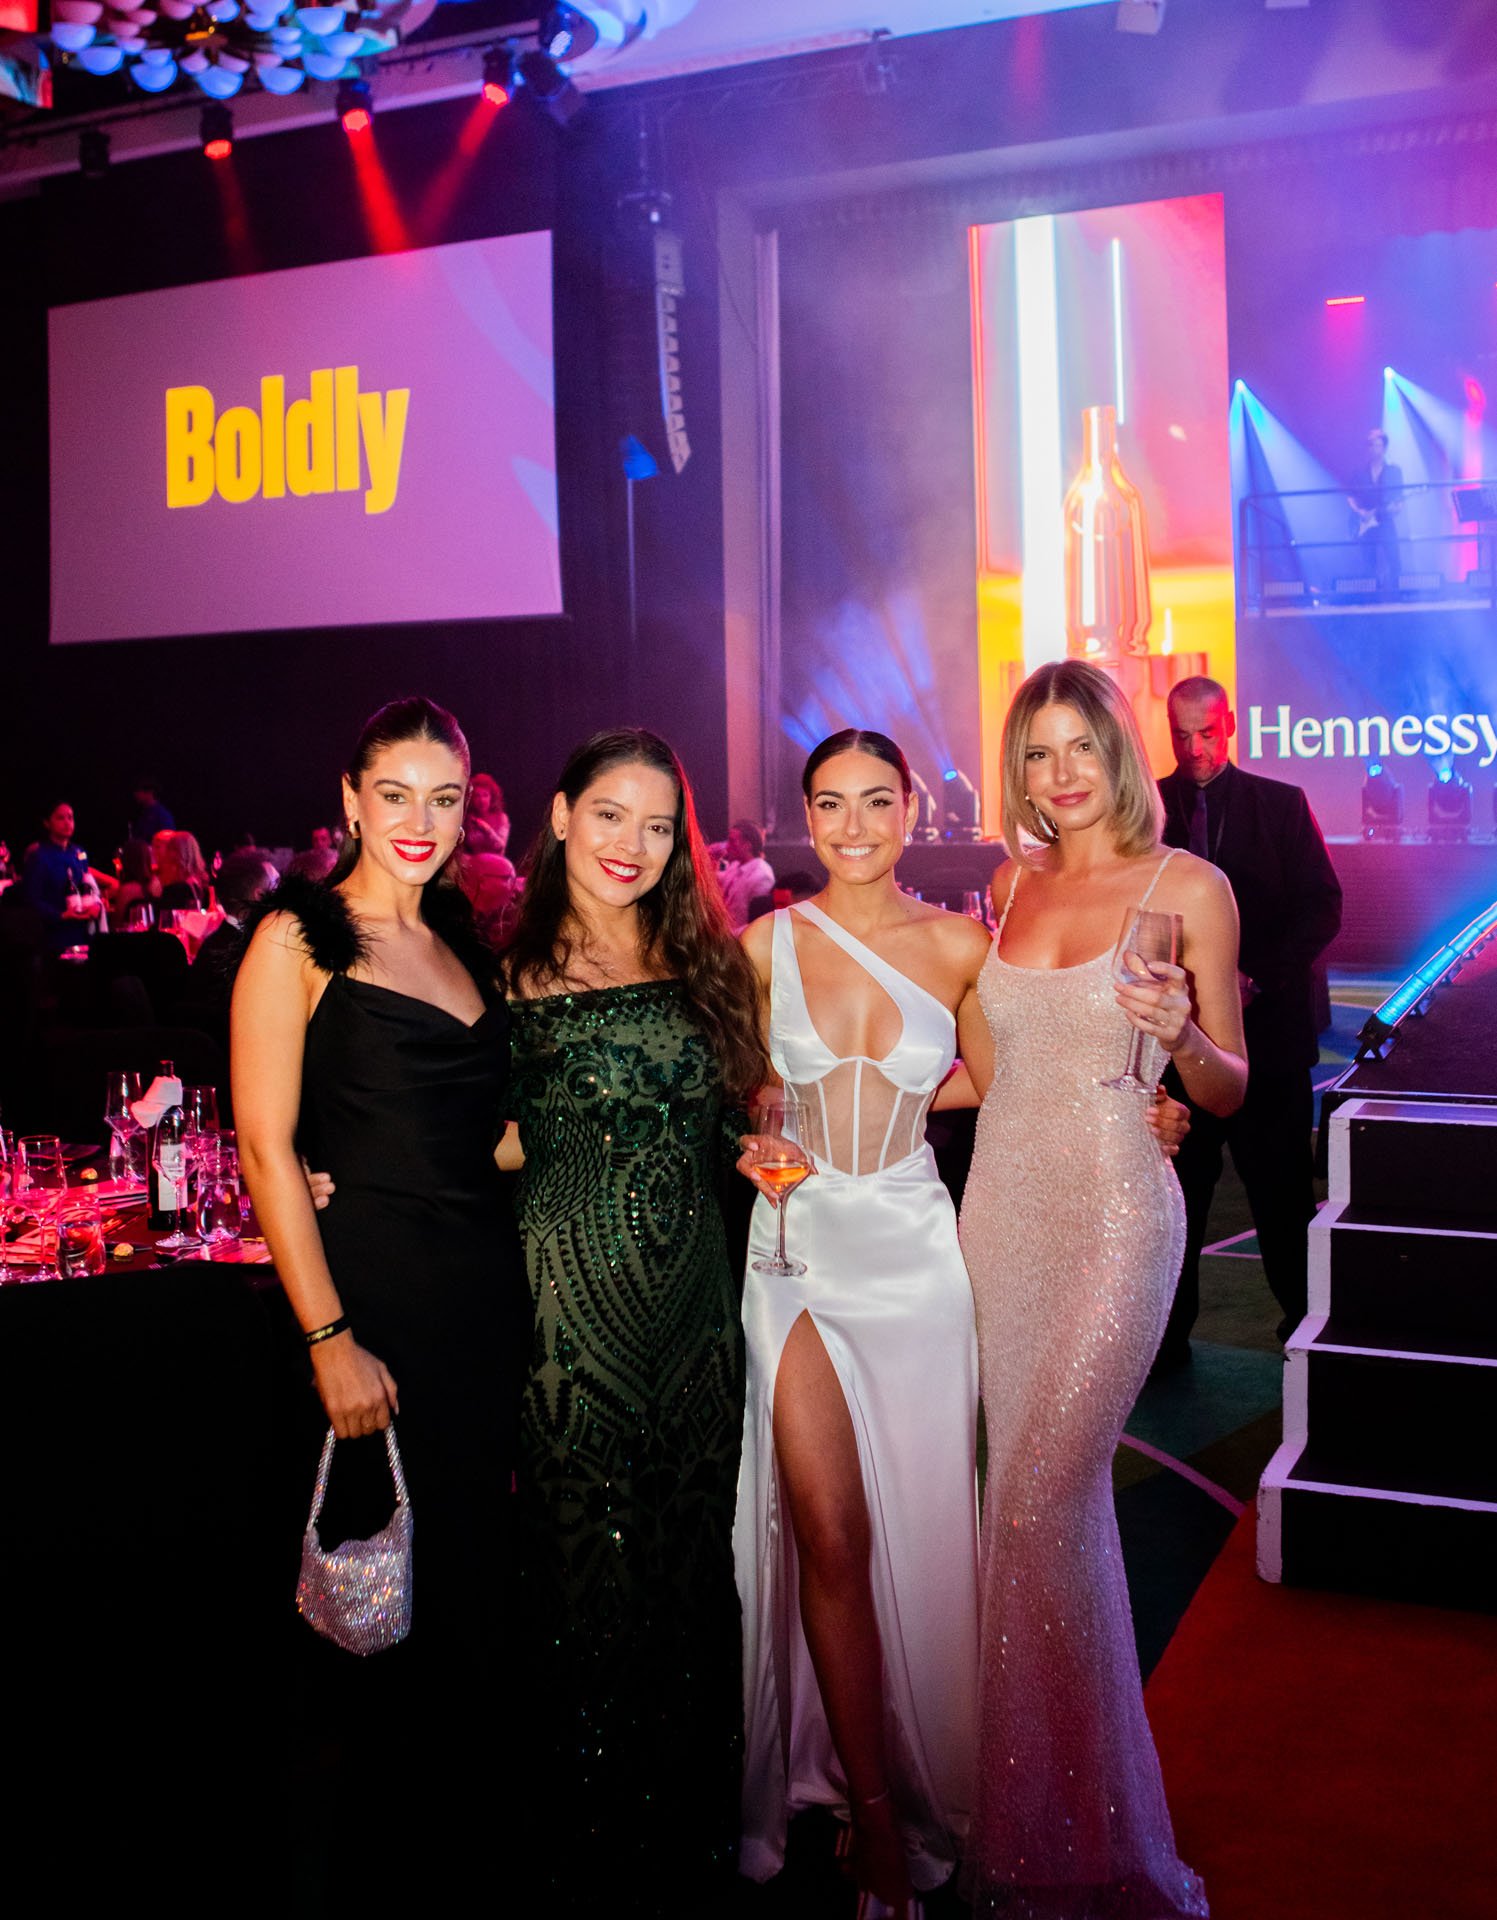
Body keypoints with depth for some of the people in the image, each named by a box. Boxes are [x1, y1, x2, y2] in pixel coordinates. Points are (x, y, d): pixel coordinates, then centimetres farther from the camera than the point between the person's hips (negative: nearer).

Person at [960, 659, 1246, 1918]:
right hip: (1001, 1206, 5)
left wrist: (1181, 1033, -21)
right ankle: (1034, 1796, 29)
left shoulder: (1189, 886, -4)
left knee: (1041, 1501, -10)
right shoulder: (1014, 883, 10)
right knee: (1033, 1489, 11)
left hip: (1114, 1213, -5)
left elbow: (1229, 1091, -1)